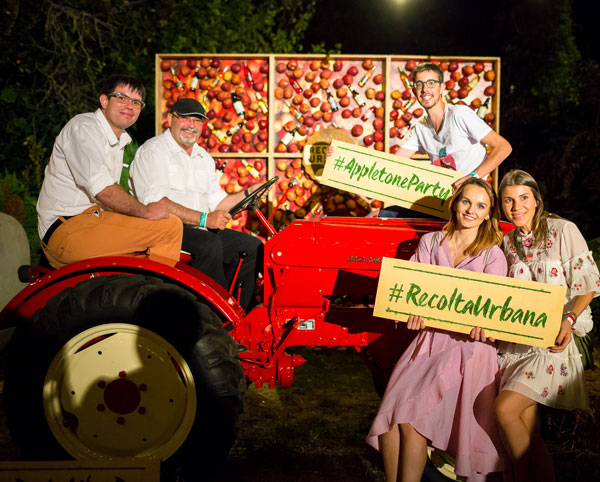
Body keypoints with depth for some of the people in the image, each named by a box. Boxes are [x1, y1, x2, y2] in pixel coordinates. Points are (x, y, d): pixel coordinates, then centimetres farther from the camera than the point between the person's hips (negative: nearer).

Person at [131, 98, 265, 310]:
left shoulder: (204, 158, 20)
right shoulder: (153, 151, -6)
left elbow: (217, 202, 21)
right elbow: (154, 202, -20)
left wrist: (246, 194, 3)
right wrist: (203, 219, -26)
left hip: (200, 229, 8)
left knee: (253, 246, -3)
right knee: (209, 243, -34)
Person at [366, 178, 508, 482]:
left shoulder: (492, 255, 4)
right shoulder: (430, 243, 11)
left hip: (467, 346, -3)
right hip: (428, 340, 3)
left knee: (411, 420, -16)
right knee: (392, 417, -11)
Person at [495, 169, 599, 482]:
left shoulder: (563, 231, -2)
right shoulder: (508, 243, 13)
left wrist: (569, 319, -20)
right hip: (515, 340, 5)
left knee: (505, 407, -20)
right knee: (528, 431, 0)